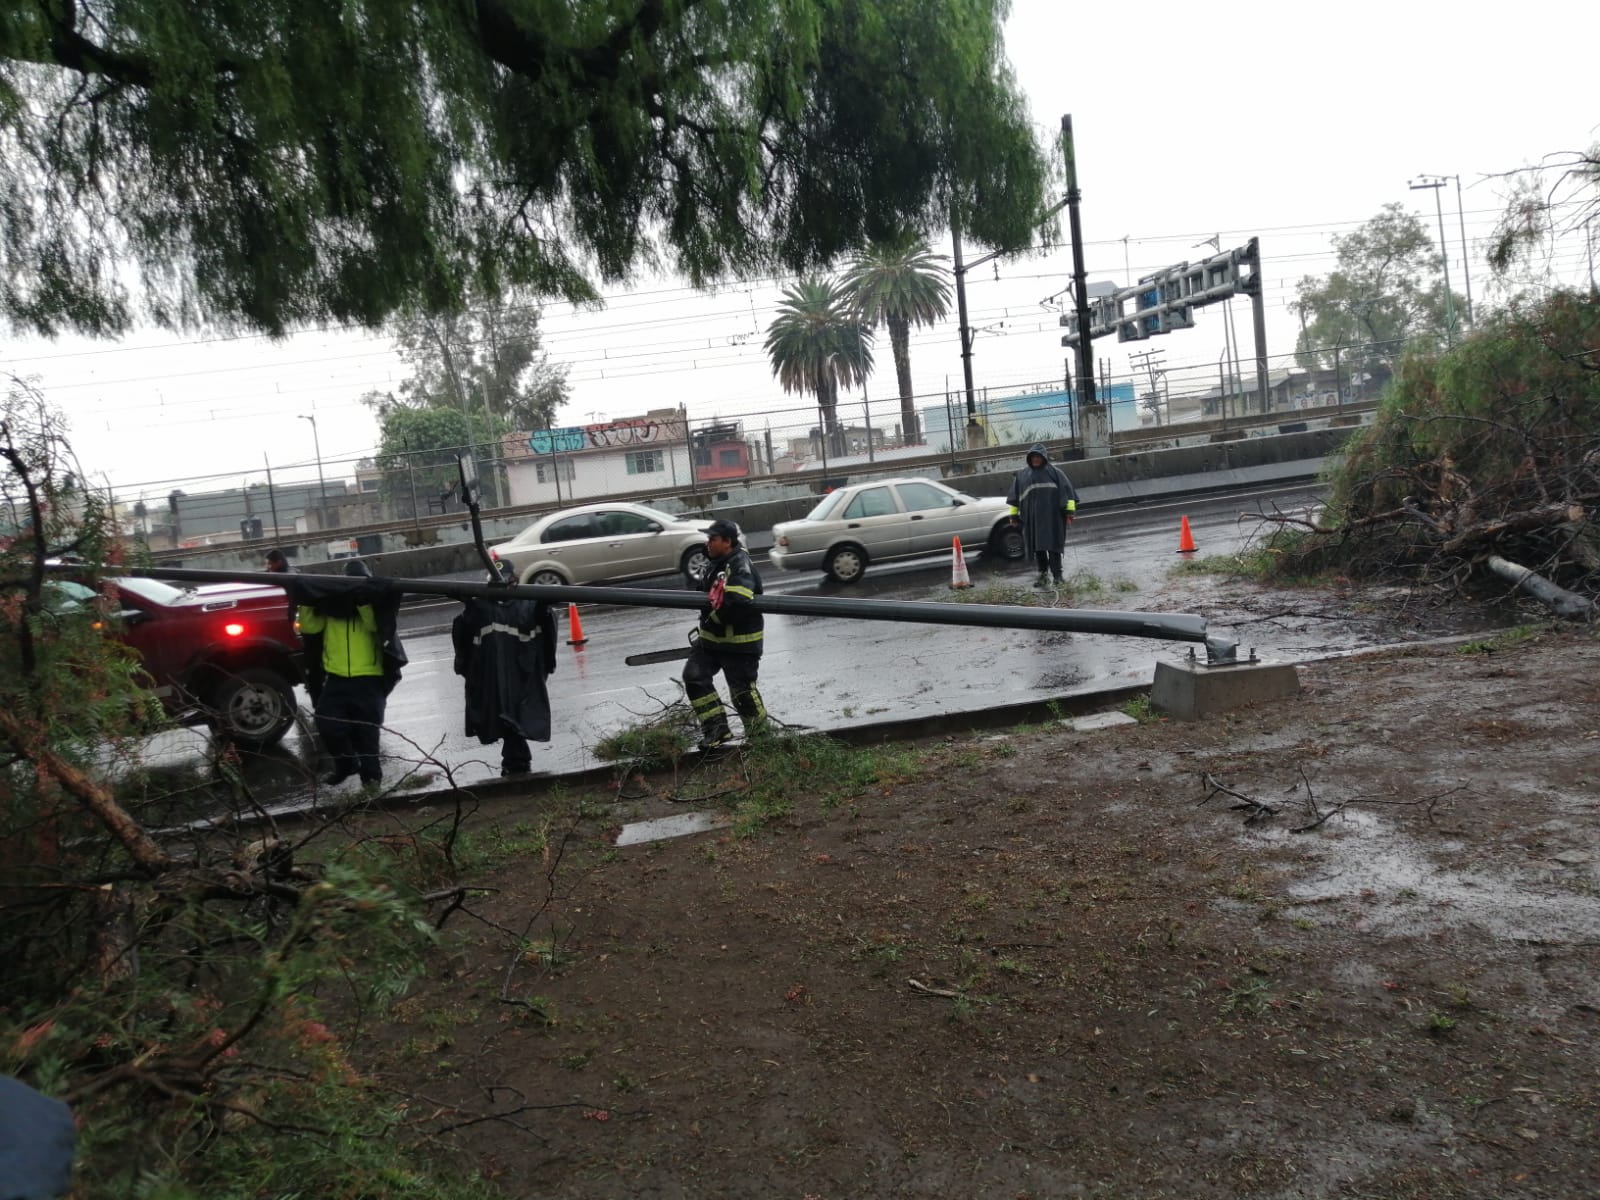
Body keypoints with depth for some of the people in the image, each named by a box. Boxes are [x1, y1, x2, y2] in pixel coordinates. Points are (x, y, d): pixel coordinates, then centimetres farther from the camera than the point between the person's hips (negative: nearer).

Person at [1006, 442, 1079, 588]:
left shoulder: (1054, 471, 4)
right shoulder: (1022, 474, 14)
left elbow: (1067, 490, -1)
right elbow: (1015, 496, 18)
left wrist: (1069, 510, -9)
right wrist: (1014, 514, 13)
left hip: (1051, 517, -4)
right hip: (1032, 518, 4)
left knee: (1053, 546, -6)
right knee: (1037, 548, 6)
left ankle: (1057, 575, -4)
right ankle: (1043, 574, 15)